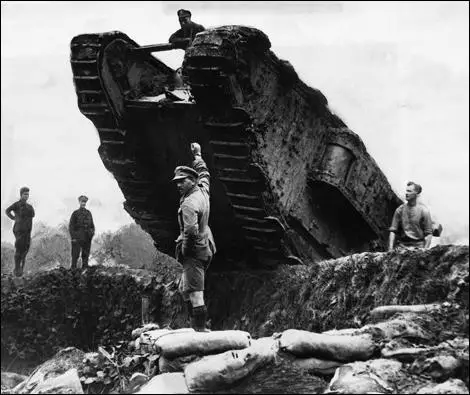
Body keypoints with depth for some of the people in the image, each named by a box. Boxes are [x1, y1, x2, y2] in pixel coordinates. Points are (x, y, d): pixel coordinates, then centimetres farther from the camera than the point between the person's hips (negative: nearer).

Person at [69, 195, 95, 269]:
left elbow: (92, 224, 18)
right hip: (77, 237, -4)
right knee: (75, 254, -6)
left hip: (87, 237, 4)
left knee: (86, 255, 6)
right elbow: (71, 226, -1)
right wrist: (73, 237, -9)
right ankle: (73, 268, -4)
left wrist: (92, 231, 1)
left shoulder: (88, 213, 13)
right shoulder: (75, 213, 1)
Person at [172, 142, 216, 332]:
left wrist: (183, 251, -14)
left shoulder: (189, 204, -19)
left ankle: (200, 329, -13)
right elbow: (204, 174, 28)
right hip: (206, 249, 10)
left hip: (194, 252, -10)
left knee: (195, 293, -11)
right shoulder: (203, 191, 7)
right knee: (184, 289, 18)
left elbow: (191, 231, -28)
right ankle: (196, 324, 18)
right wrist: (197, 156, 39)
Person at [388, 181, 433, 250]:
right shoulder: (400, 210, 7)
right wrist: (390, 249, -4)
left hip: (418, 246, -2)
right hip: (402, 246, 2)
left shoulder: (424, 210, -1)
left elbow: (428, 234, -1)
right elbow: (393, 231, 6)